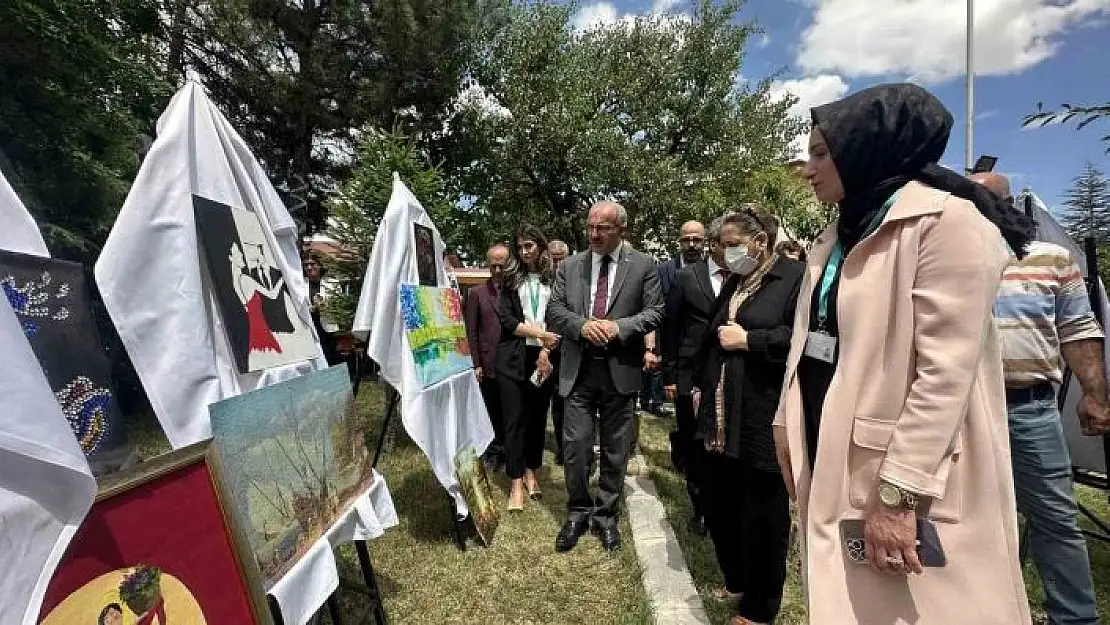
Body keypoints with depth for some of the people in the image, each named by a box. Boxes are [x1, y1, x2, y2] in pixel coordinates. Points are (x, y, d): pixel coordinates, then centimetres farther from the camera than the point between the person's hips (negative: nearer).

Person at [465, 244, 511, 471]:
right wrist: (476, 364, -2)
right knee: (492, 412, 10)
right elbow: (471, 331, 3)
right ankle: (493, 452, 26)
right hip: (489, 365, 0)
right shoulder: (476, 293, 5)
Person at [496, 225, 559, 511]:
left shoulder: (553, 279, 6)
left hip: (543, 356, 0)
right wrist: (539, 333, -12)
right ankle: (516, 484, 8)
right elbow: (506, 320, -1)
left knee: (538, 417, 9)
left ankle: (531, 471, 26)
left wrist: (546, 350, -11)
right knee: (515, 419, 0)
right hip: (513, 357, 0)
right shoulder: (511, 279, 8)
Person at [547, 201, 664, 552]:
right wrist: (582, 325, -15)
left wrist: (618, 326, -17)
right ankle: (577, 512, 27)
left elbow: (655, 312, -2)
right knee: (575, 444, 4)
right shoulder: (570, 266, 7)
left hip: (620, 369, -1)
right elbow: (554, 310, 4)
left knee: (615, 448, 11)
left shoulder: (643, 266, 2)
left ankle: (606, 514, 31)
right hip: (578, 369, 1)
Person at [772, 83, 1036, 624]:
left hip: (905, 478, -7)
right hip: (832, 465, 8)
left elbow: (946, 372, -20)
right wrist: (787, 423, 11)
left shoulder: (948, 222, -12)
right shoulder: (838, 236, 13)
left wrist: (898, 493, -22)